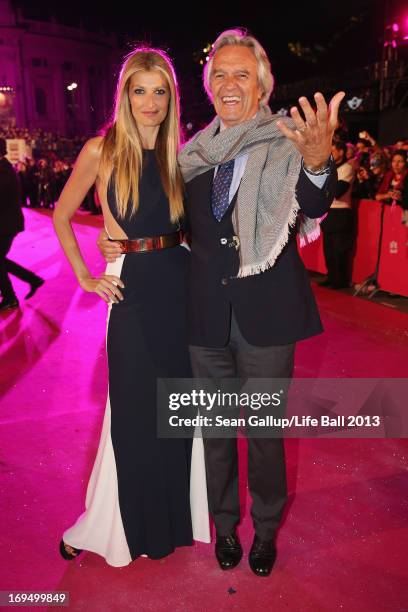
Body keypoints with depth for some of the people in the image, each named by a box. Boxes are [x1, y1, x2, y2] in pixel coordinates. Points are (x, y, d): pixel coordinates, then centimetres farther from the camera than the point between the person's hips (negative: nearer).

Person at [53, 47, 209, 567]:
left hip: (181, 284, 4)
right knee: (134, 408, 6)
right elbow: (61, 216, 4)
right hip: (132, 288, -3)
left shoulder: (179, 153, 7)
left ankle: (174, 511, 36)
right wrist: (84, 276, -2)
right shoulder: (101, 150, -3)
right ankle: (129, 522, 30)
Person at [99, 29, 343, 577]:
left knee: (266, 431, 14)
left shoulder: (285, 146, -7)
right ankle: (225, 523, 44)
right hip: (207, 316, 4)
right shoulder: (195, 153, 4)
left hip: (266, 314, -3)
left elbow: (313, 208, -25)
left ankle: (266, 528, 41)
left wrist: (319, 162, -47)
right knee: (216, 428, 19)